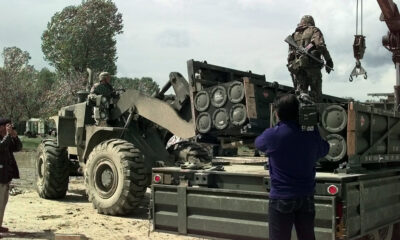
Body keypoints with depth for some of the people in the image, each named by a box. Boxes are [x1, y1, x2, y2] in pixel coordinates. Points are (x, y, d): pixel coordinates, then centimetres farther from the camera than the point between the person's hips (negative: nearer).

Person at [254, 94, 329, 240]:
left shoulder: (272, 135, -13)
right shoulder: (312, 133, -2)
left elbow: (258, 143, 10)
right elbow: (324, 150, 18)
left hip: (281, 199, -4)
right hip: (306, 197, 4)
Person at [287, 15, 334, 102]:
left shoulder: (295, 35, 23)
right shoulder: (314, 31, 10)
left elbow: (290, 55, 16)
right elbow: (320, 45, -8)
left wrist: (291, 67, 18)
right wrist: (328, 60, -5)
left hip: (297, 66, 4)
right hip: (312, 65, -4)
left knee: (300, 91, 3)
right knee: (315, 92, 1)